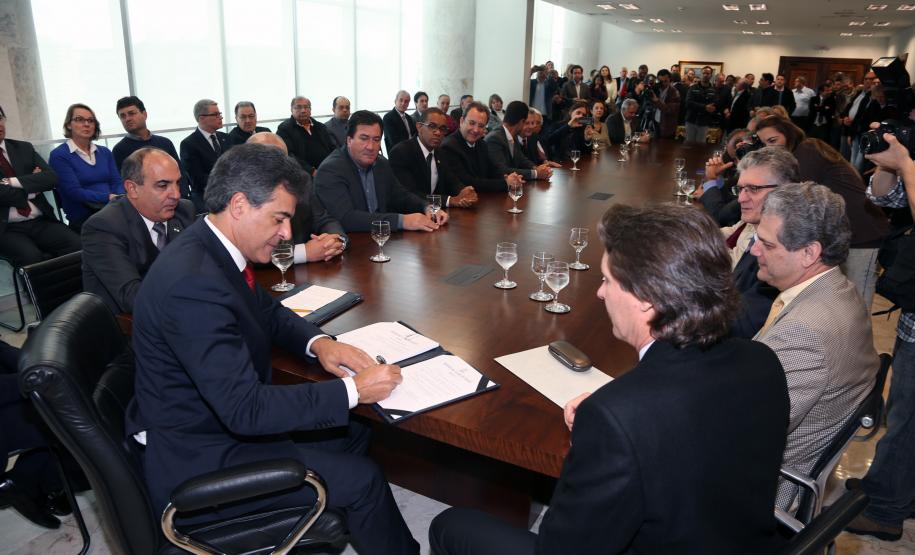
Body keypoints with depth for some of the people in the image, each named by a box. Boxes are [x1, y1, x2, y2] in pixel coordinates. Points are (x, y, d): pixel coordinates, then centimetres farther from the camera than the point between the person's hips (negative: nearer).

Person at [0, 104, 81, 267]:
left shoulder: (24, 148, 15)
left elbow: (51, 178, 1)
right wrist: (32, 188, -1)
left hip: (41, 222, 3)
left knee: (79, 246, -24)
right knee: (31, 257, -33)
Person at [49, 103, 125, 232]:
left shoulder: (105, 152, 19)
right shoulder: (59, 155, 1)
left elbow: (117, 182, 8)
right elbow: (74, 192, -9)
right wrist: (110, 198, -20)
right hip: (84, 220, -5)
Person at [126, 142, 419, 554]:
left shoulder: (211, 248, -3)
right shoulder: (193, 283, -32)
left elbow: (268, 311, 14)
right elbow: (245, 410, -32)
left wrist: (318, 342, -7)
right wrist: (352, 390, -25)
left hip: (223, 416, 9)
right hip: (196, 462, -9)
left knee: (353, 435, 13)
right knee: (360, 478, -6)